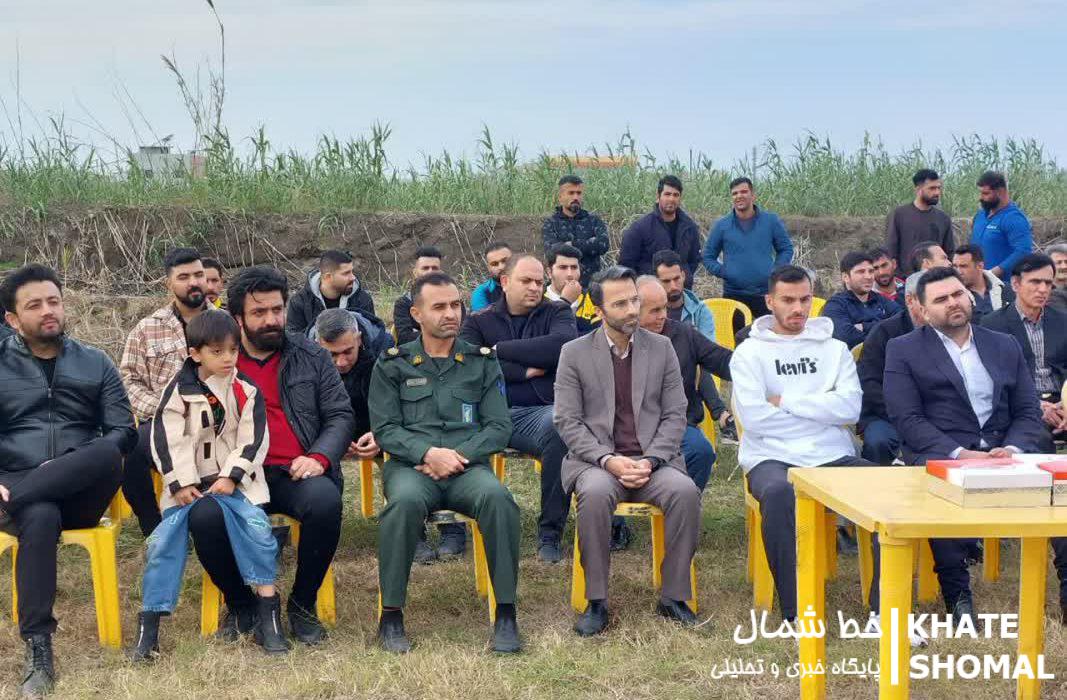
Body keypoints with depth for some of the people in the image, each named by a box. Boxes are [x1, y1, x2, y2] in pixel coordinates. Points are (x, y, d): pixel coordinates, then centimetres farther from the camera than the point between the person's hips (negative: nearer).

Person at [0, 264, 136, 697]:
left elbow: (124, 432, 5)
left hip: (79, 494, 1)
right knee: (40, 518, -38)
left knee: (107, 456, -34)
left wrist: (75, 468, -13)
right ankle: (38, 649, -33)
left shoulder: (95, 363, 14)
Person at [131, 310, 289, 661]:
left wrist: (231, 477, -12)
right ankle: (148, 626, -4)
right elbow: (167, 440, -4)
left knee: (256, 527, -24)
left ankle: (268, 616, -15)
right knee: (165, 539, -13)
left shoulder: (246, 391, 1)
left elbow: (253, 439, -3)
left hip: (234, 480, -1)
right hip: (188, 481, 1)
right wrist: (181, 484, -11)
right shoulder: (178, 392, 0)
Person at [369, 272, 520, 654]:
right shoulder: (392, 365, 12)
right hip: (410, 465, -1)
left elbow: (499, 427, 8)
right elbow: (385, 429, 4)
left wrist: (457, 456, -8)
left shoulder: (482, 362, 15)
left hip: (468, 466, 1)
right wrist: (428, 453, -14)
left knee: (497, 497, -33)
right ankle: (391, 616, -23)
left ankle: (506, 614, -23)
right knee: (405, 501, -36)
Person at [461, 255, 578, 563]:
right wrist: (527, 370, -4)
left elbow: (561, 344, -9)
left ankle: (550, 533, -22)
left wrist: (500, 350, -4)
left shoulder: (558, 313, 15)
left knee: (559, 427, -36)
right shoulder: (478, 321, 17)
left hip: (541, 411, -1)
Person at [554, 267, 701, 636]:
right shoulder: (574, 353, 5)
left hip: (653, 460, 2)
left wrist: (650, 461, -10)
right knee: (596, 493, -35)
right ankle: (597, 603, -22)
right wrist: (608, 460, -15)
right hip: (595, 460, -1)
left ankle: (674, 597, -15)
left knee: (685, 491, -30)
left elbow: (675, 415, 6)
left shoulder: (662, 348, 10)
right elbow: (567, 421, -1)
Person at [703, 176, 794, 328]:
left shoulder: (771, 221, 3)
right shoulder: (721, 226, 3)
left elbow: (786, 249, 11)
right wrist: (722, 271, -6)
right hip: (733, 294, 0)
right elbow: (708, 257, 10)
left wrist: (776, 270, -3)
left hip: (765, 293, 0)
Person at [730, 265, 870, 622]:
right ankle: (796, 611, -25)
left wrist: (785, 401, -4)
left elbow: (850, 407, -2)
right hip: (773, 458, -3)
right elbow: (753, 417, -9)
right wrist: (822, 410, 0)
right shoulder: (750, 352, 8)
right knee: (779, 493, -37)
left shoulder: (835, 349, 16)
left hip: (834, 457, 3)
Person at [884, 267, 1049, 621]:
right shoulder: (903, 350, 6)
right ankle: (956, 591, -19)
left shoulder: (1005, 346, 18)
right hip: (938, 455, -3)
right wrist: (958, 454, -17)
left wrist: (1013, 448, -9)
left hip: (1003, 451, 4)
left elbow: (1028, 412, 13)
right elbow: (908, 419, -4)